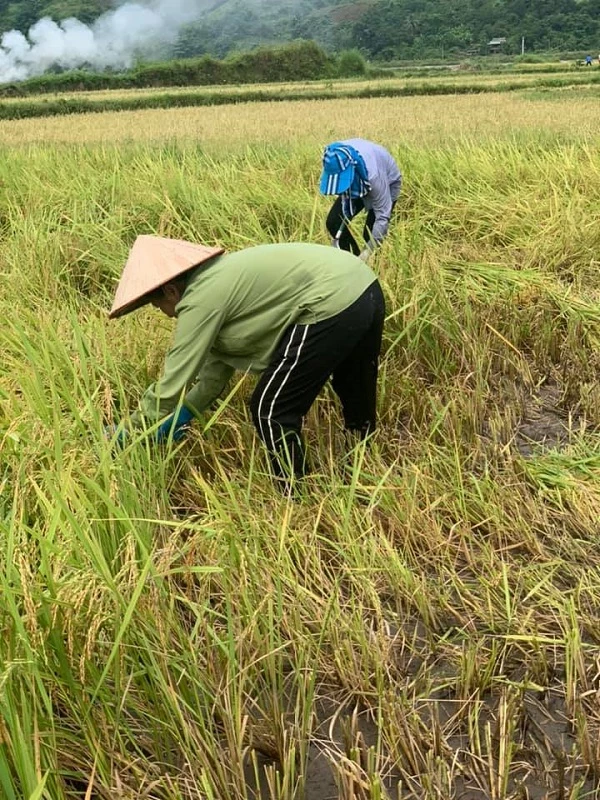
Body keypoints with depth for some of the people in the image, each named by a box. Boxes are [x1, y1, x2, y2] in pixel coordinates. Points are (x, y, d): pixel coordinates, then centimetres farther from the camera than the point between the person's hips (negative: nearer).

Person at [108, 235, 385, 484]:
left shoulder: (200, 298, -10)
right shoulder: (214, 280, 19)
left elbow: (173, 382, -6)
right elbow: (217, 368, 25)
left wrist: (127, 431, 6)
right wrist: (184, 413, 28)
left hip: (331, 304, -11)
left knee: (271, 412, 1)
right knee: (356, 401, 27)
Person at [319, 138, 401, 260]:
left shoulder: (373, 174, -45)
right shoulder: (335, 159, -31)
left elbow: (383, 215, -39)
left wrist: (367, 251, -42)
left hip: (386, 185, -5)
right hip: (357, 184, 5)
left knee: (370, 236, -15)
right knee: (333, 223, -5)